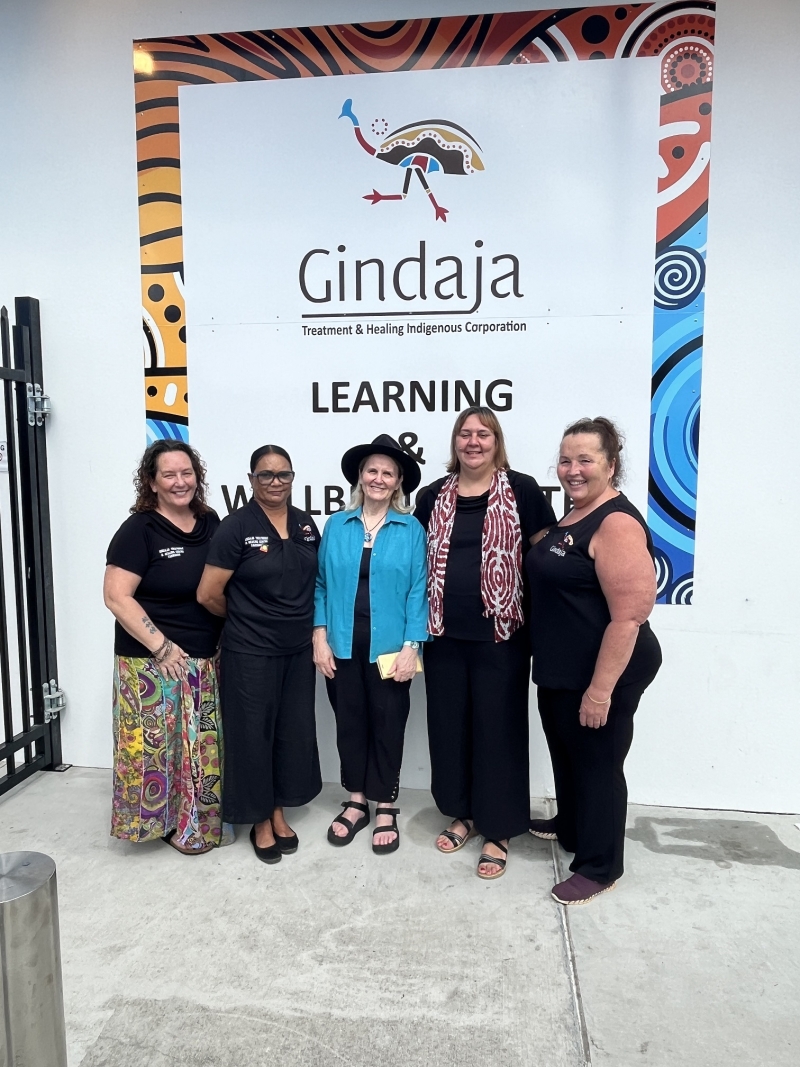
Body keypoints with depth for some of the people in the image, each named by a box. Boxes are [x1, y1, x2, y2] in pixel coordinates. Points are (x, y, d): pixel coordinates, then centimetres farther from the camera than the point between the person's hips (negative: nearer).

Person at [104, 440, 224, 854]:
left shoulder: (210, 522, 6)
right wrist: (161, 646, -18)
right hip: (153, 664, -5)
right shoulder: (139, 529, -11)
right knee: (156, 743, 2)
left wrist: (225, 637, 4)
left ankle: (196, 821, 32)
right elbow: (116, 596, -16)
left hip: (205, 661, 6)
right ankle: (160, 818, 23)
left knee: (201, 746, 14)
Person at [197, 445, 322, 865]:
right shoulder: (237, 527, -13)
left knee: (293, 731, 14)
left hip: (298, 650, 5)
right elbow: (209, 594, -12)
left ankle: (279, 812, 35)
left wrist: (308, 625, 6)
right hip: (251, 653, -5)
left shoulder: (306, 524, 4)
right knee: (253, 734, 8)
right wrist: (245, 618, 2)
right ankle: (260, 821, 28)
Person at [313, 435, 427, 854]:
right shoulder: (336, 526, 5)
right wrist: (320, 637, -2)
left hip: (389, 647, -2)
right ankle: (356, 802, 31)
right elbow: (321, 585, 5)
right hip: (343, 646, 2)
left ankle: (386, 809, 26)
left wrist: (411, 646, -10)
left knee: (387, 724, 9)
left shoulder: (411, 530, -1)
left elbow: (417, 591, -4)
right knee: (349, 721, 12)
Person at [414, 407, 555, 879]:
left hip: (500, 634, -4)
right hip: (445, 634, 4)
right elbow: (417, 561, 14)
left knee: (497, 729, 6)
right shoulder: (432, 497, 7)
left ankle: (498, 830, 23)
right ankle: (463, 813, 34)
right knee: (449, 725, 14)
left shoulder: (522, 491, -5)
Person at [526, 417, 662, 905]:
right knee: (566, 753, 24)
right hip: (560, 669, 9)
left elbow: (630, 615, -26)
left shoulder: (617, 523, -21)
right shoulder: (574, 517, 9)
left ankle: (599, 867, 26)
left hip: (601, 674, -9)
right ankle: (570, 826, 47)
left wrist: (601, 689, -25)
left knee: (597, 762, 7)